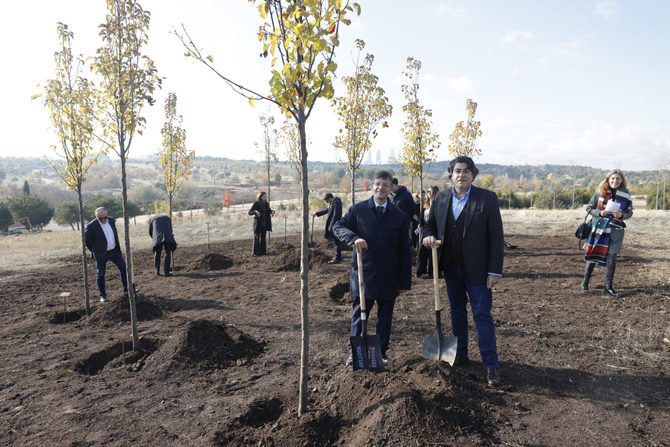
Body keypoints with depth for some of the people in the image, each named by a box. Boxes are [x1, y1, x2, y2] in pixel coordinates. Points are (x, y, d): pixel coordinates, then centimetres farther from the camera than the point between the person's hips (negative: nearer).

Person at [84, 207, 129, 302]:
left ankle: (126, 289, 20)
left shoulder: (111, 220, 2)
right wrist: (94, 250, -3)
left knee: (124, 268, 7)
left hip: (114, 250, 5)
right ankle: (103, 295, 15)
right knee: (100, 274, 3)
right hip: (101, 254, -5)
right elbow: (86, 240, -7)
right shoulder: (91, 226, -15)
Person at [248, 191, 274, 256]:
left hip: (264, 223, 6)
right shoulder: (256, 203, -9)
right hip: (258, 223, -6)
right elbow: (249, 212, -10)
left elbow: (269, 211, 18)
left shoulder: (266, 204, 7)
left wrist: (272, 211, -5)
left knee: (263, 237, 10)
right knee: (257, 237, -2)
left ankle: (262, 251, 18)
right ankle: (256, 252, 3)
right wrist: (255, 212, -29)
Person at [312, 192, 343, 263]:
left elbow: (335, 216, -23)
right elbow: (327, 210, 25)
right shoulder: (333, 203, 13)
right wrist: (316, 213, 29)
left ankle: (337, 258, 2)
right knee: (336, 241, 17)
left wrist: (331, 227, -21)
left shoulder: (336, 204, -19)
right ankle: (338, 256, 27)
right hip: (334, 225, 10)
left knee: (336, 242, -4)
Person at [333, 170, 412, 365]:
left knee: (385, 316, 12)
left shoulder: (399, 216, 3)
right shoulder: (358, 210, 1)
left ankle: (382, 351, 29)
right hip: (363, 272, -1)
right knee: (359, 314, 6)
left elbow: (404, 250, 4)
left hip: (388, 276, 1)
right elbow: (338, 226, 0)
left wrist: (405, 280, 1)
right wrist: (354, 238, -20)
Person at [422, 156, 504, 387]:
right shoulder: (440, 198, 3)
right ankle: (460, 353, 33)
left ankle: (490, 365, 9)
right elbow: (430, 224, 14)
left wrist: (495, 271, -12)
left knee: (482, 314, -1)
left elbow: (496, 236, -9)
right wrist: (428, 237, -11)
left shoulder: (487, 198, -8)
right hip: (451, 266, 4)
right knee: (457, 311, 16)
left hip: (476, 268, -4)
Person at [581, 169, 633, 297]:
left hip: (615, 230, 1)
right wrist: (600, 213, -16)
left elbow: (629, 212, 9)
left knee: (611, 257, 0)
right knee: (593, 254, 6)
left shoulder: (626, 195, 0)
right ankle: (585, 281, 24)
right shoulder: (600, 192, -3)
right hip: (599, 227, 0)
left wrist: (621, 215, -13)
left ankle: (608, 286, 12)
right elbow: (589, 208, 3)